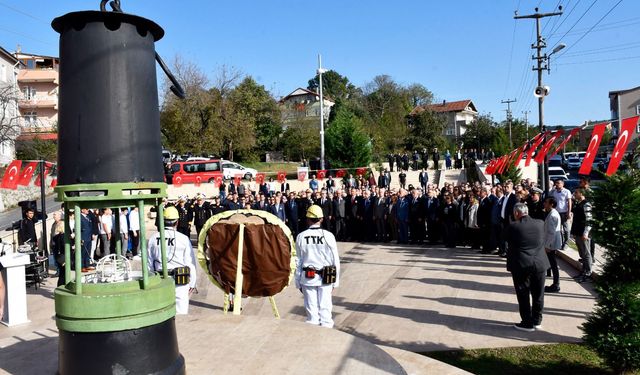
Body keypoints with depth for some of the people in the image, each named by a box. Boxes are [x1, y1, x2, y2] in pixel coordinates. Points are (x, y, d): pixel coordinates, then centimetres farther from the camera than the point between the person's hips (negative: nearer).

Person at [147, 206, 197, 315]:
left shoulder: (153, 238, 0)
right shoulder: (184, 239, -9)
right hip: (180, 281, -3)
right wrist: (192, 283, 5)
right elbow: (190, 263, -5)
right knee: (181, 312, 4)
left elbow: (149, 263, 7)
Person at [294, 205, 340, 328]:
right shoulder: (328, 236, -8)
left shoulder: (301, 237, -5)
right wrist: (336, 281, 7)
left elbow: (298, 261, -1)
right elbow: (335, 260, -3)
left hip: (307, 278, 1)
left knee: (311, 309, 9)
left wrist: (298, 282, 9)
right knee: (325, 309, 8)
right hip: (325, 278, -1)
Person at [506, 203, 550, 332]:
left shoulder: (513, 226, -12)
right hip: (540, 263, 4)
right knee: (538, 294, 15)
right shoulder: (540, 223, 0)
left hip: (521, 265, -4)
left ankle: (527, 323, 13)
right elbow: (543, 241, 13)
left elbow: (508, 241, 1)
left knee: (523, 295, 7)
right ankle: (537, 321, 26)